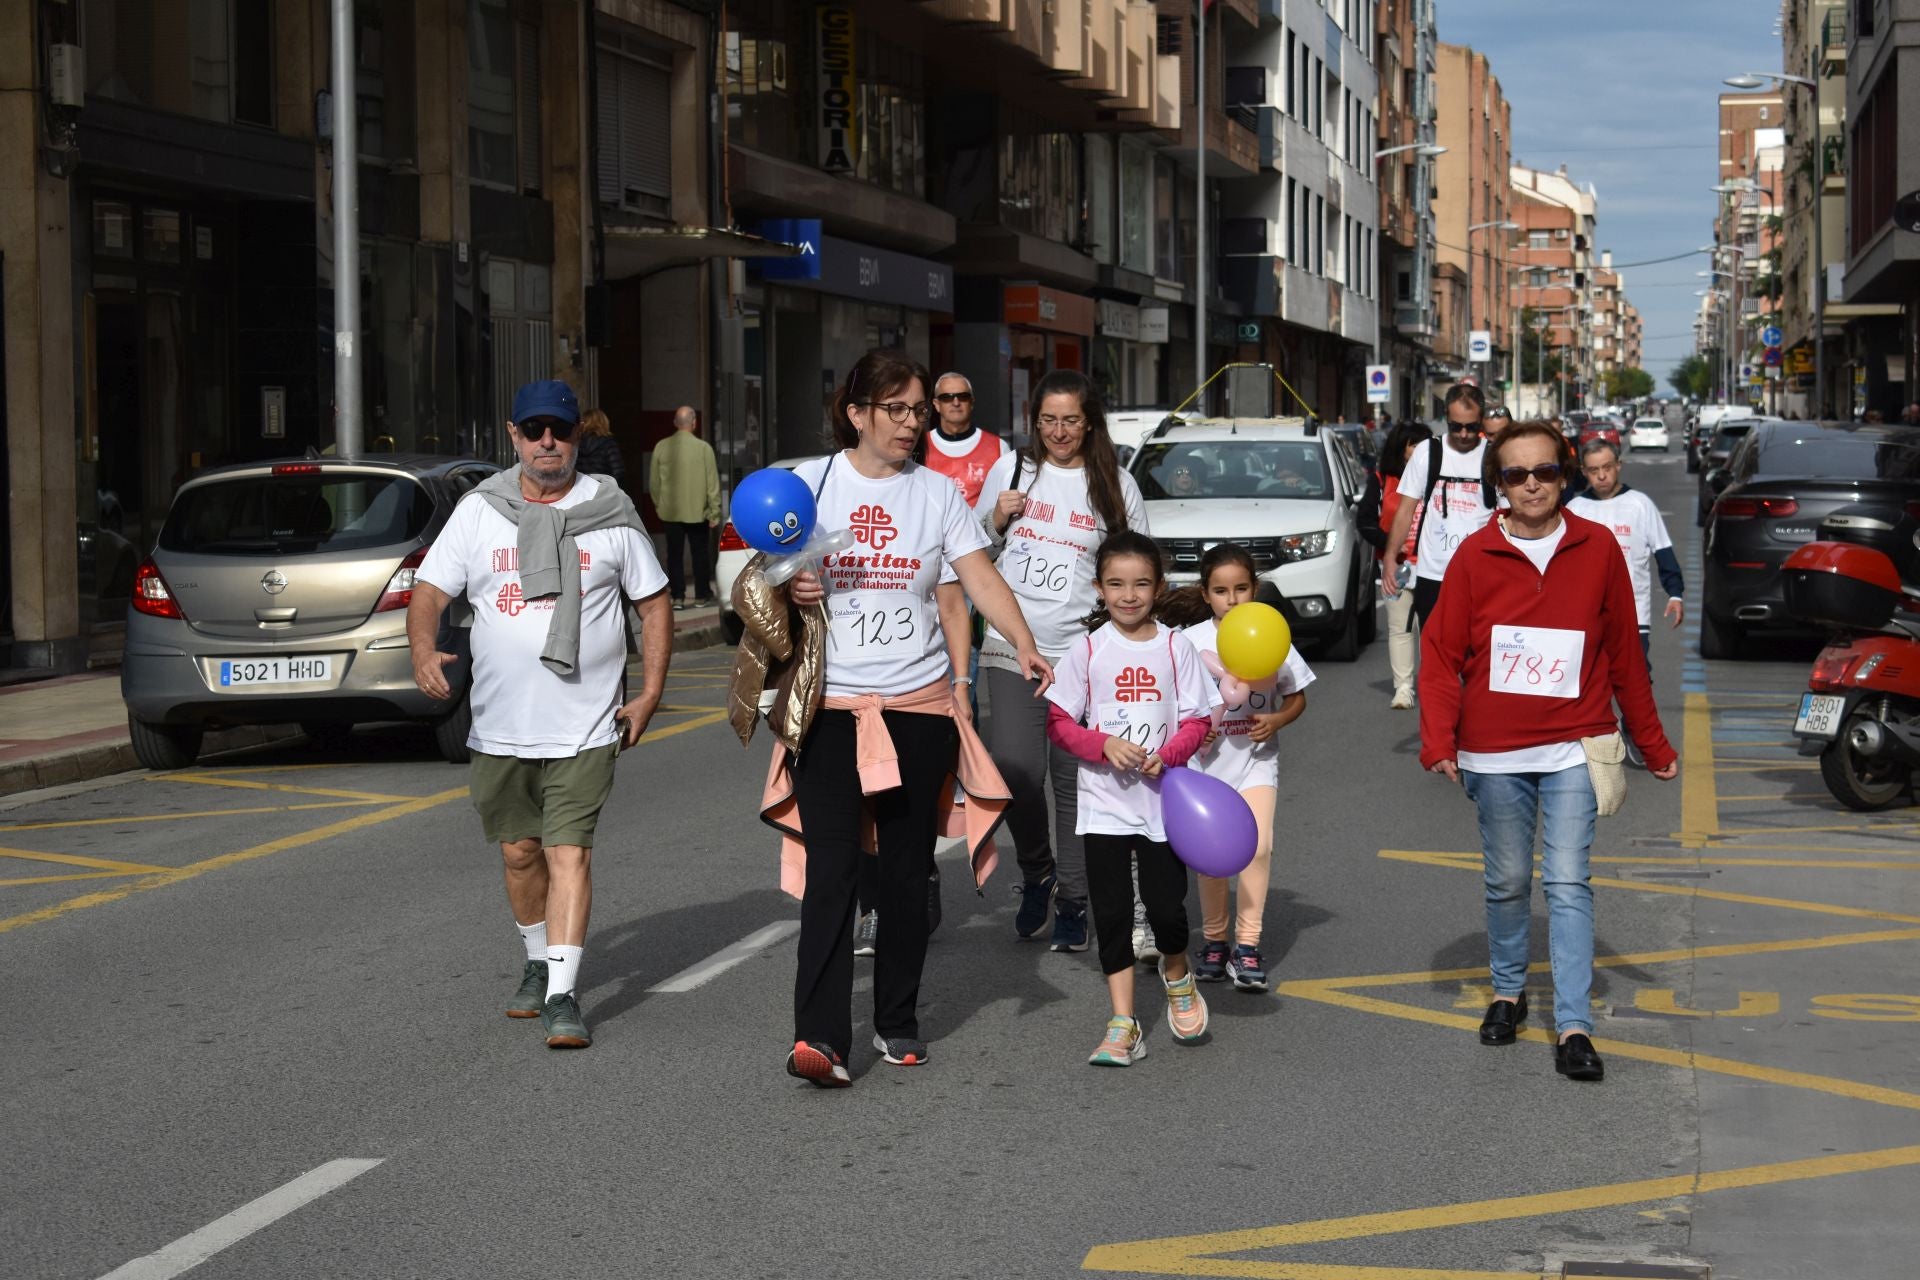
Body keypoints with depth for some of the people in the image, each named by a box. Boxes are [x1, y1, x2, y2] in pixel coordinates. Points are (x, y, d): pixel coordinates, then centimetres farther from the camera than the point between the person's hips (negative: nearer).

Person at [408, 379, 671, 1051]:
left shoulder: (611, 512, 3)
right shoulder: (480, 510, 5)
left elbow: (654, 604, 8)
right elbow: (430, 590, 3)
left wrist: (649, 693, -1)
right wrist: (423, 648, -19)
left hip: (584, 726, -3)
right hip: (500, 725, 3)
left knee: (569, 852, -11)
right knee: (520, 851, 14)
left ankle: (563, 996, -12)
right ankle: (539, 964, 35)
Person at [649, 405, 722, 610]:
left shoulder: (662, 447, -3)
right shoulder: (703, 448, -11)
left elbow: (654, 482, 4)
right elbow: (712, 483, -8)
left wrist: (657, 503, 19)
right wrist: (715, 512, -1)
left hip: (670, 511, 2)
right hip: (697, 511, -2)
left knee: (674, 554, 8)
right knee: (700, 553, 10)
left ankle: (677, 596, 7)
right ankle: (701, 595, 14)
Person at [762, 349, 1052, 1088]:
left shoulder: (937, 494, 5)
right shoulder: (811, 483, 3)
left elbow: (980, 579, -5)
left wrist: (1023, 645, -21)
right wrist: (790, 590, -14)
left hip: (919, 706, 2)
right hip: (830, 705, -2)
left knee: (906, 868, 8)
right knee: (832, 868, -11)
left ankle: (897, 1023, 21)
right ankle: (819, 1036, -17)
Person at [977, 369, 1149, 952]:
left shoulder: (1116, 485, 5)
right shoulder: (1011, 470, 9)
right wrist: (998, 520, -2)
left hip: (1084, 653, 0)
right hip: (1012, 647, 1)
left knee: (1076, 784, 3)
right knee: (1015, 773, -14)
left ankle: (1072, 904, 16)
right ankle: (1036, 871, 13)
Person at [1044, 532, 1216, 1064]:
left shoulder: (1175, 646, 1)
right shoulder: (1088, 648, -1)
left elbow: (1197, 720, 3)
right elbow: (1058, 722, 0)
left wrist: (1166, 756, -16)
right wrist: (1105, 745, -16)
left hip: (1163, 800, 0)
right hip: (1104, 801, 0)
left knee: (1166, 905, -4)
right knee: (1112, 913, 1)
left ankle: (1176, 975, 30)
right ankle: (1123, 1026, 6)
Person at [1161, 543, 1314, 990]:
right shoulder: (1190, 641, -6)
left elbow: (1297, 698, 6)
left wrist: (1276, 721, -14)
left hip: (1255, 756, 0)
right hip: (1206, 756, 0)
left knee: (1258, 844, -15)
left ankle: (1248, 945, -10)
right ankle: (1214, 940, 24)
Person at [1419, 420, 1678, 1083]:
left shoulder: (1598, 549, -1)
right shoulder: (1475, 556, -3)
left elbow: (1624, 654, 6)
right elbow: (1441, 654, -2)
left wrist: (1652, 743, 11)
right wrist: (1439, 741, -12)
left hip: (1573, 748, -1)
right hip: (1495, 754, 1)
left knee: (1568, 883, -7)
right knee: (1507, 882, 12)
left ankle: (1574, 1028, -6)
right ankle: (1508, 992, 33)